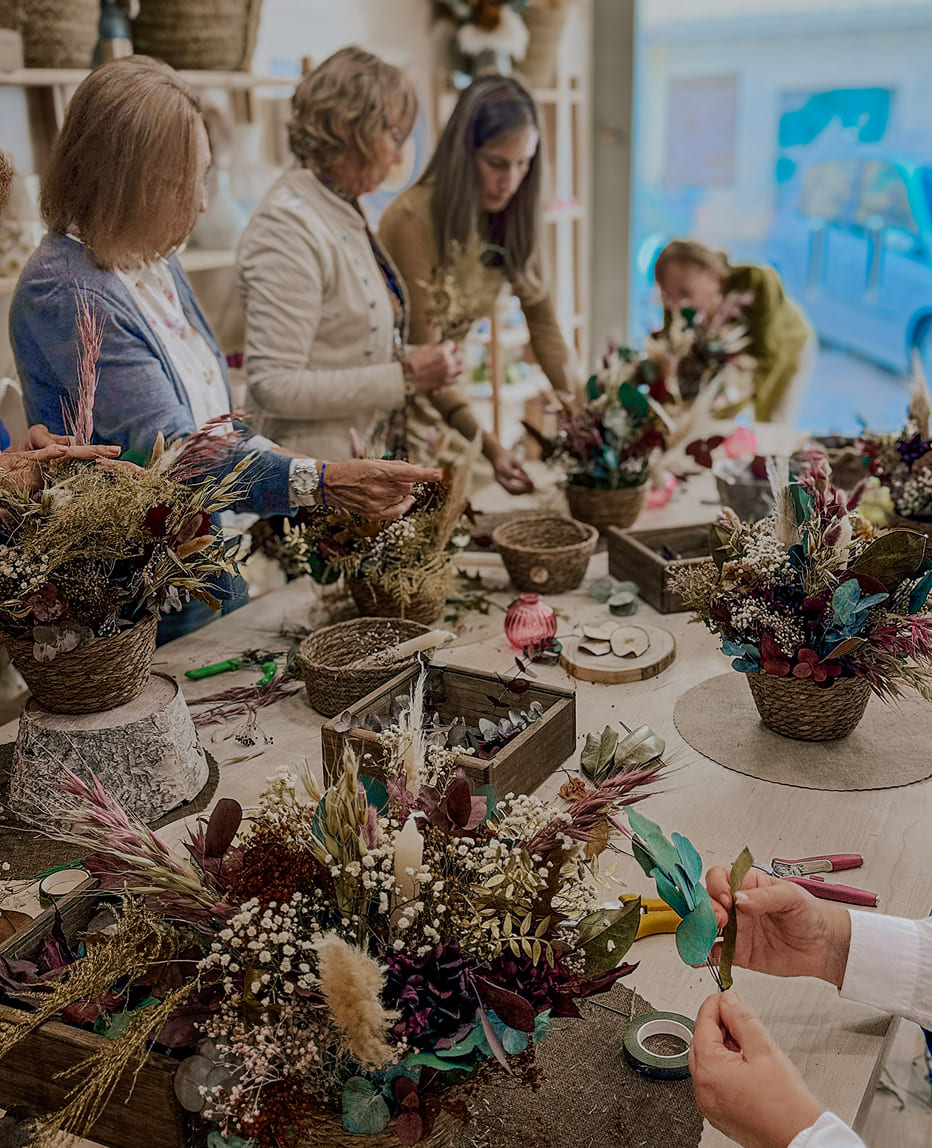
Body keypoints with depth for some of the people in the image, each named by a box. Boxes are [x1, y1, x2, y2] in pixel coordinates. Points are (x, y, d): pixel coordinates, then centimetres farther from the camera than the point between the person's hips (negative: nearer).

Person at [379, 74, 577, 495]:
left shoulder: (512, 217, -3)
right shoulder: (414, 218, -24)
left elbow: (542, 319, -2)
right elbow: (422, 351, -28)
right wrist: (487, 445, -37)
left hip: (449, 386, 6)